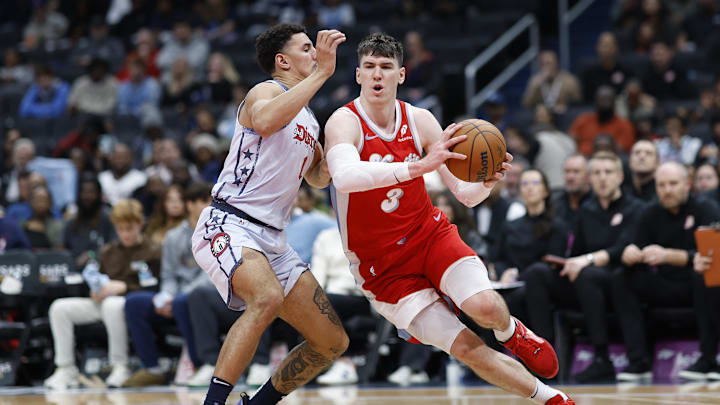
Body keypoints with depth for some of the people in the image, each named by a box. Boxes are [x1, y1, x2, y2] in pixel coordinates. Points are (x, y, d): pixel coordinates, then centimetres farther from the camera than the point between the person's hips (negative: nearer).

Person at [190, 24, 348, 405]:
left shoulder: (308, 119, 21)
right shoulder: (266, 91, -4)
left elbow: (319, 177, 36)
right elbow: (264, 120, -30)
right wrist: (321, 73, -28)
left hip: (271, 240, 9)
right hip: (227, 225, -9)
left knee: (333, 343, 5)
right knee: (268, 298, -38)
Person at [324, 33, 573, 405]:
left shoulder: (419, 121, -3)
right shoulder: (345, 122, -16)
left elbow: (467, 195, 1)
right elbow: (344, 177, -40)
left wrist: (488, 182, -23)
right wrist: (419, 166, -49)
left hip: (430, 234, 3)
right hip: (382, 266, -3)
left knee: (485, 307, -27)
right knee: (469, 350, -12)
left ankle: (510, 332, 10)